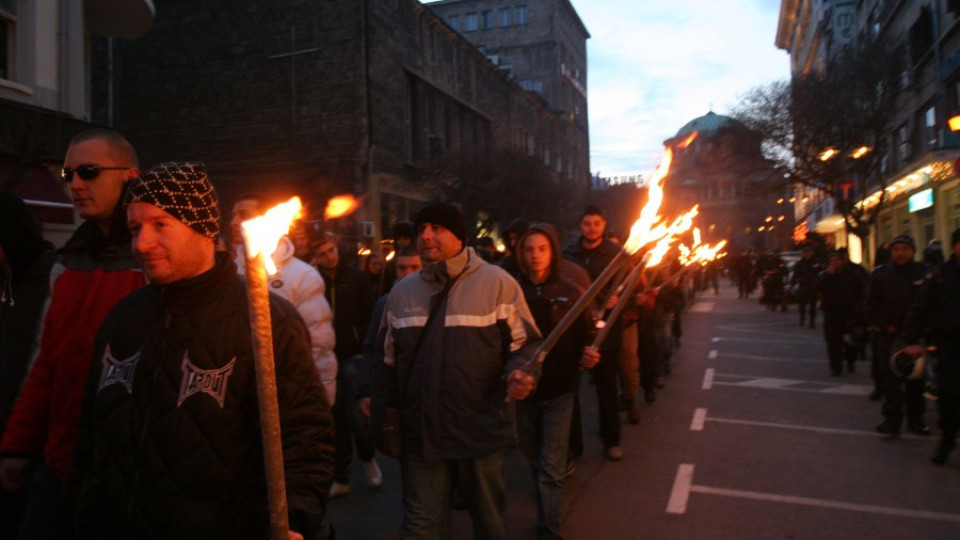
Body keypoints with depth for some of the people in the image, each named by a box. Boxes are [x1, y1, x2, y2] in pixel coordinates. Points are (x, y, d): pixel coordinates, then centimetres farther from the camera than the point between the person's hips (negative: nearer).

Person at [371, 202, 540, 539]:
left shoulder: (497, 283, -6)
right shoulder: (402, 292, 8)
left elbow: (526, 342, -3)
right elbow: (387, 361, 14)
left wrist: (517, 371, -24)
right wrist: (384, 420, 10)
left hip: (483, 432, -2)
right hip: (419, 434, 3)